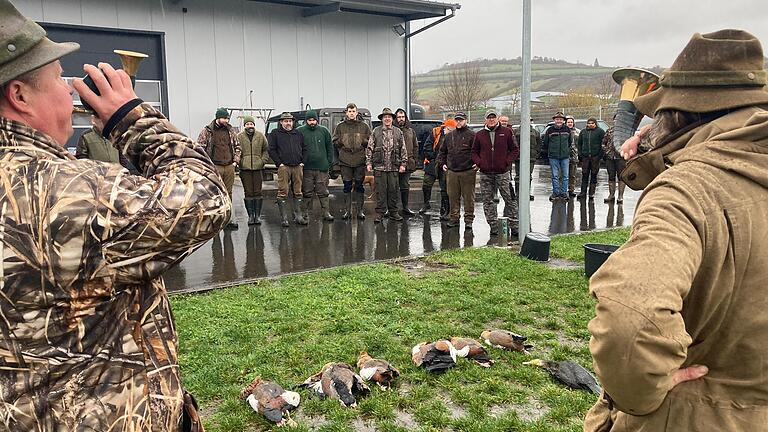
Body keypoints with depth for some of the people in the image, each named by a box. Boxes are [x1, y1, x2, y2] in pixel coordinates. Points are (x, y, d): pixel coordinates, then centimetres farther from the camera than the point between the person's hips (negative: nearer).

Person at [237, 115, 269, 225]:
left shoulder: (261, 136, 8)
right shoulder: (239, 137, 5)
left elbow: (265, 150, 13)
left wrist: (263, 161, 1)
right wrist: (238, 161, -3)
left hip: (258, 168, 1)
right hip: (245, 169, 0)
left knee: (258, 192, 2)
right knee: (248, 192, 1)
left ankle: (258, 215, 11)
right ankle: (250, 215, 9)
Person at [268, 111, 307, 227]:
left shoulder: (298, 134, 18)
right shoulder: (275, 134, 5)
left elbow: (304, 149, 21)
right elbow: (271, 150, 0)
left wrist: (302, 162, 8)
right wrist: (279, 163, -8)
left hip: (298, 167, 4)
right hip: (284, 167, -4)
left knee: (298, 192, 6)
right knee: (283, 193, -6)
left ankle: (298, 216, 12)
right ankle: (284, 218, -2)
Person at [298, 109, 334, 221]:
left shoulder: (324, 131, 8)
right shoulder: (300, 131, 2)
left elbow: (330, 147, 12)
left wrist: (329, 162, 5)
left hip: (322, 167, 1)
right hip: (306, 167, -1)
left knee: (323, 191, 5)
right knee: (306, 192, 4)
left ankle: (326, 212, 9)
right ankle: (303, 213, 12)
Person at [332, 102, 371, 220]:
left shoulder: (364, 126, 7)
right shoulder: (340, 126, 8)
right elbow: (334, 142, 6)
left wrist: (363, 141, -10)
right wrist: (342, 141, -10)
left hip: (360, 161, 0)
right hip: (345, 161, 0)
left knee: (359, 186, 5)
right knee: (347, 187, 5)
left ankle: (360, 211, 11)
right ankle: (347, 211, 12)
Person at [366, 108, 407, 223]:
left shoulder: (398, 132, 10)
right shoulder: (376, 131, 6)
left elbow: (403, 149, 11)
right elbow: (369, 148, 6)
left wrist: (403, 163, 5)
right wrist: (369, 163, -1)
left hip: (394, 166, 2)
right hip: (379, 166, -1)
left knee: (393, 190, 5)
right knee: (380, 190, 0)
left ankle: (393, 212, 16)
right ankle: (380, 213, 7)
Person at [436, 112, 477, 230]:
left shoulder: (472, 135, -1)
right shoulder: (449, 136, 14)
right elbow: (442, 151, 24)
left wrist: (477, 163, -11)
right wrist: (442, 163, 13)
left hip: (468, 172, -4)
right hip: (452, 172, 5)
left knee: (468, 197, 0)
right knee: (453, 197, 8)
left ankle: (468, 219, 6)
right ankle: (454, 218, 17)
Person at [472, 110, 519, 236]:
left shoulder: (506, 132, 3)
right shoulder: (479, 134, 7)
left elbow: (515, 150, 5)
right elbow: (474, 152, 14)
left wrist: (507, 162, -7)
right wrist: (479, 163, -2)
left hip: (502, 172, -2)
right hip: (485, 173, 2)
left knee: (510, 199, -2)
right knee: (488, 201, 5)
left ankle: (514, 226, 6)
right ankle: (494, 227, 14)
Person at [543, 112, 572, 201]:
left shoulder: (567, 130, 5)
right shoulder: (550, 130, 0)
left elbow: (570, 142, 17)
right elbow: (545, 143, 9)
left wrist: (566, 150, 14)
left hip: (565, 156, 1)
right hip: (553, 157, -1)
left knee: (565, 175, 3)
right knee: (555, 176, 1)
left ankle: (564, 193, 9)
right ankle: (556, 193, 9)